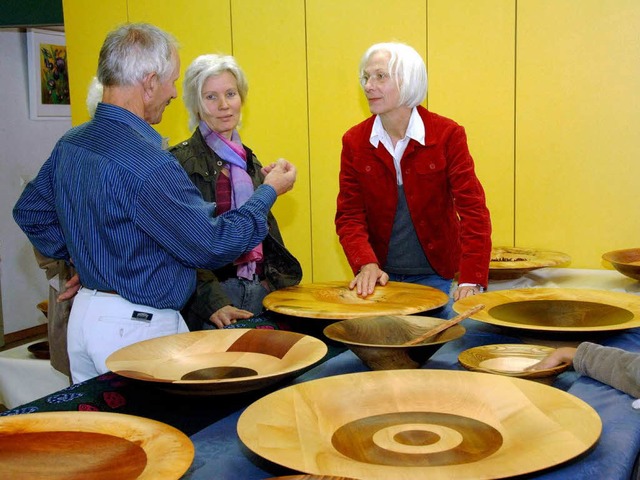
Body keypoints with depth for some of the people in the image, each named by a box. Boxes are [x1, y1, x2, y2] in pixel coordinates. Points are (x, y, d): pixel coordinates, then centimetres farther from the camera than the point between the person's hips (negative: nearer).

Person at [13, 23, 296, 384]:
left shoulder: (71, 143, 4)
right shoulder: (147, 164, -24)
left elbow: (30, 213, 17)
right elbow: (212, 246, -18)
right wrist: (269, 192, -6)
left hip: (83, 314, 9)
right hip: (136, 328, -9)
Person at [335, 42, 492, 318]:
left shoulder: (447, 135, -9)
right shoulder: (354, 141, -2)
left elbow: (473, 210, -14)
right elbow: (349, 215, -2)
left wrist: (471, 281, -24)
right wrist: (367, 264, -20)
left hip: (434, 278, -1)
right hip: (379, 278, 2)